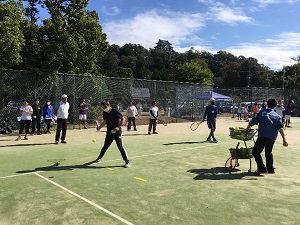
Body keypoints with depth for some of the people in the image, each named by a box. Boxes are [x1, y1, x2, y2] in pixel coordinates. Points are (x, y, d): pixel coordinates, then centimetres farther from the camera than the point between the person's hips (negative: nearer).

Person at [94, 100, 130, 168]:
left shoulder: (115, 111, -15)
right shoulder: (105, 113, 4)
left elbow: (123, 119, -12)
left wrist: (118, 127, -21)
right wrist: (100, 126, 4)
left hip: (117, 132, -6)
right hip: (109, 133, 6)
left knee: (120, 146, -9)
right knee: (105, 146, 18)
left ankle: (127, 161, 0)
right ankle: (99, 158, 39)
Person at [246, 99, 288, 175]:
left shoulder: (261, 112, 12)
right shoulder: (277, 116, 16)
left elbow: (252, 122, 11)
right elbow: (280, 128, 3)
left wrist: (246, 130, 26)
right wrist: (284, 139, -2)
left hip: (263, 136, -4)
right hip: (272, 137, 4)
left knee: (256, 151, 2)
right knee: (268, 152, 21)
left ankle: (262, 168, -8)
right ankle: (270, 169, 25)